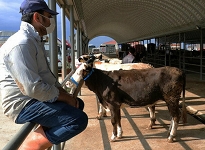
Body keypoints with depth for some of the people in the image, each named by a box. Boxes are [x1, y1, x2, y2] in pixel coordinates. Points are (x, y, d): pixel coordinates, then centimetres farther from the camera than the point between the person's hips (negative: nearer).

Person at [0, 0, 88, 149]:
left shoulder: (36, 40, 14)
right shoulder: (22, 43, -20)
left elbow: (46, 75, 20)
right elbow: (33, 88, -27)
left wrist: (66, 93, 7)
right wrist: (65, 97, -13)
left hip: (36, 97, 10)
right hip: (24, 103, -10)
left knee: (78, 104, 18)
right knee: (79, 119, -20)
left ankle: (42, 133, 4)